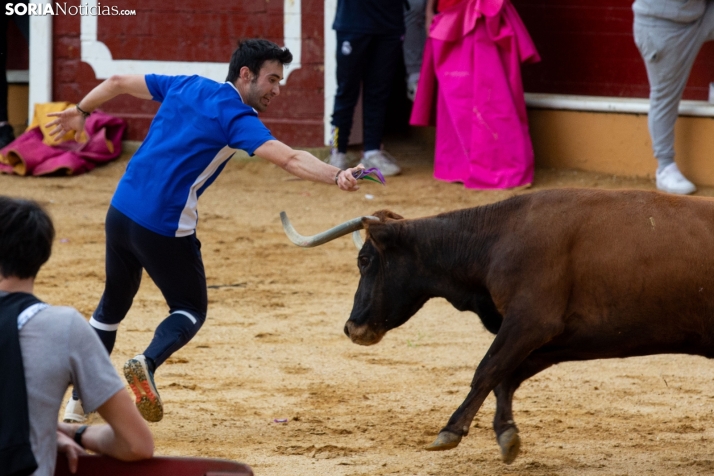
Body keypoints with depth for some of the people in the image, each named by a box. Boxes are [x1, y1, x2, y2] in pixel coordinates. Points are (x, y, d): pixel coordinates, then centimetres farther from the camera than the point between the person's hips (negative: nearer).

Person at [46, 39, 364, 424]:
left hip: (121, 210, 7)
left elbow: (118, 83, 22)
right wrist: (336, 176, -37)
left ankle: (78, 402, 22)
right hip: (165, 228, -7)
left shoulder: (186, 86, 11)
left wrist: (80, 111, 37)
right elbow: (290, 160, -25)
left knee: (113, 304, 23)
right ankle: (148, 362, -19)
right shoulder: (234, 116, -9)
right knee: (190, 310, 10)